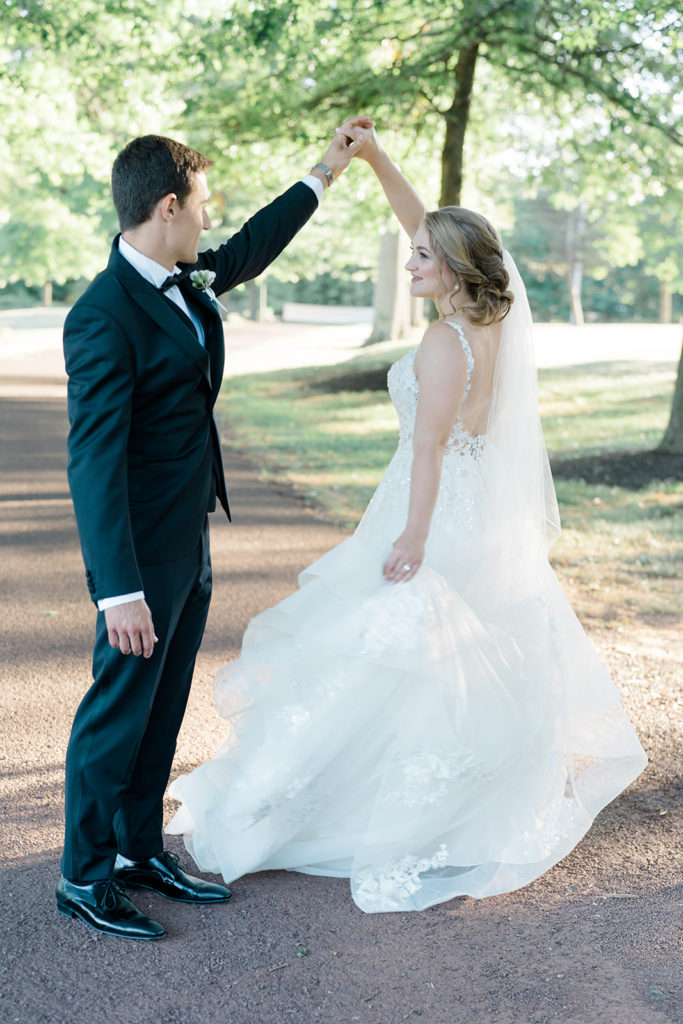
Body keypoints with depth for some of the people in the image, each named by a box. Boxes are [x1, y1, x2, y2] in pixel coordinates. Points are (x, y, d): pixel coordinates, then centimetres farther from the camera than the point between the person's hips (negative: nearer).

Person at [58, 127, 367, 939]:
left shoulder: (185, 281, 6)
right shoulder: (104, 317, -22)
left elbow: (246, 253, 28)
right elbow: (94, 461, -25)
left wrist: (322, 177, 34)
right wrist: (120, 590, -29)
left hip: (188, 544, 9)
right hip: (142, 552, -9)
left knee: (164, 709, 17)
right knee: (119, 709, 3)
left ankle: (139, 852, 31)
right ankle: (84, 877, 20)